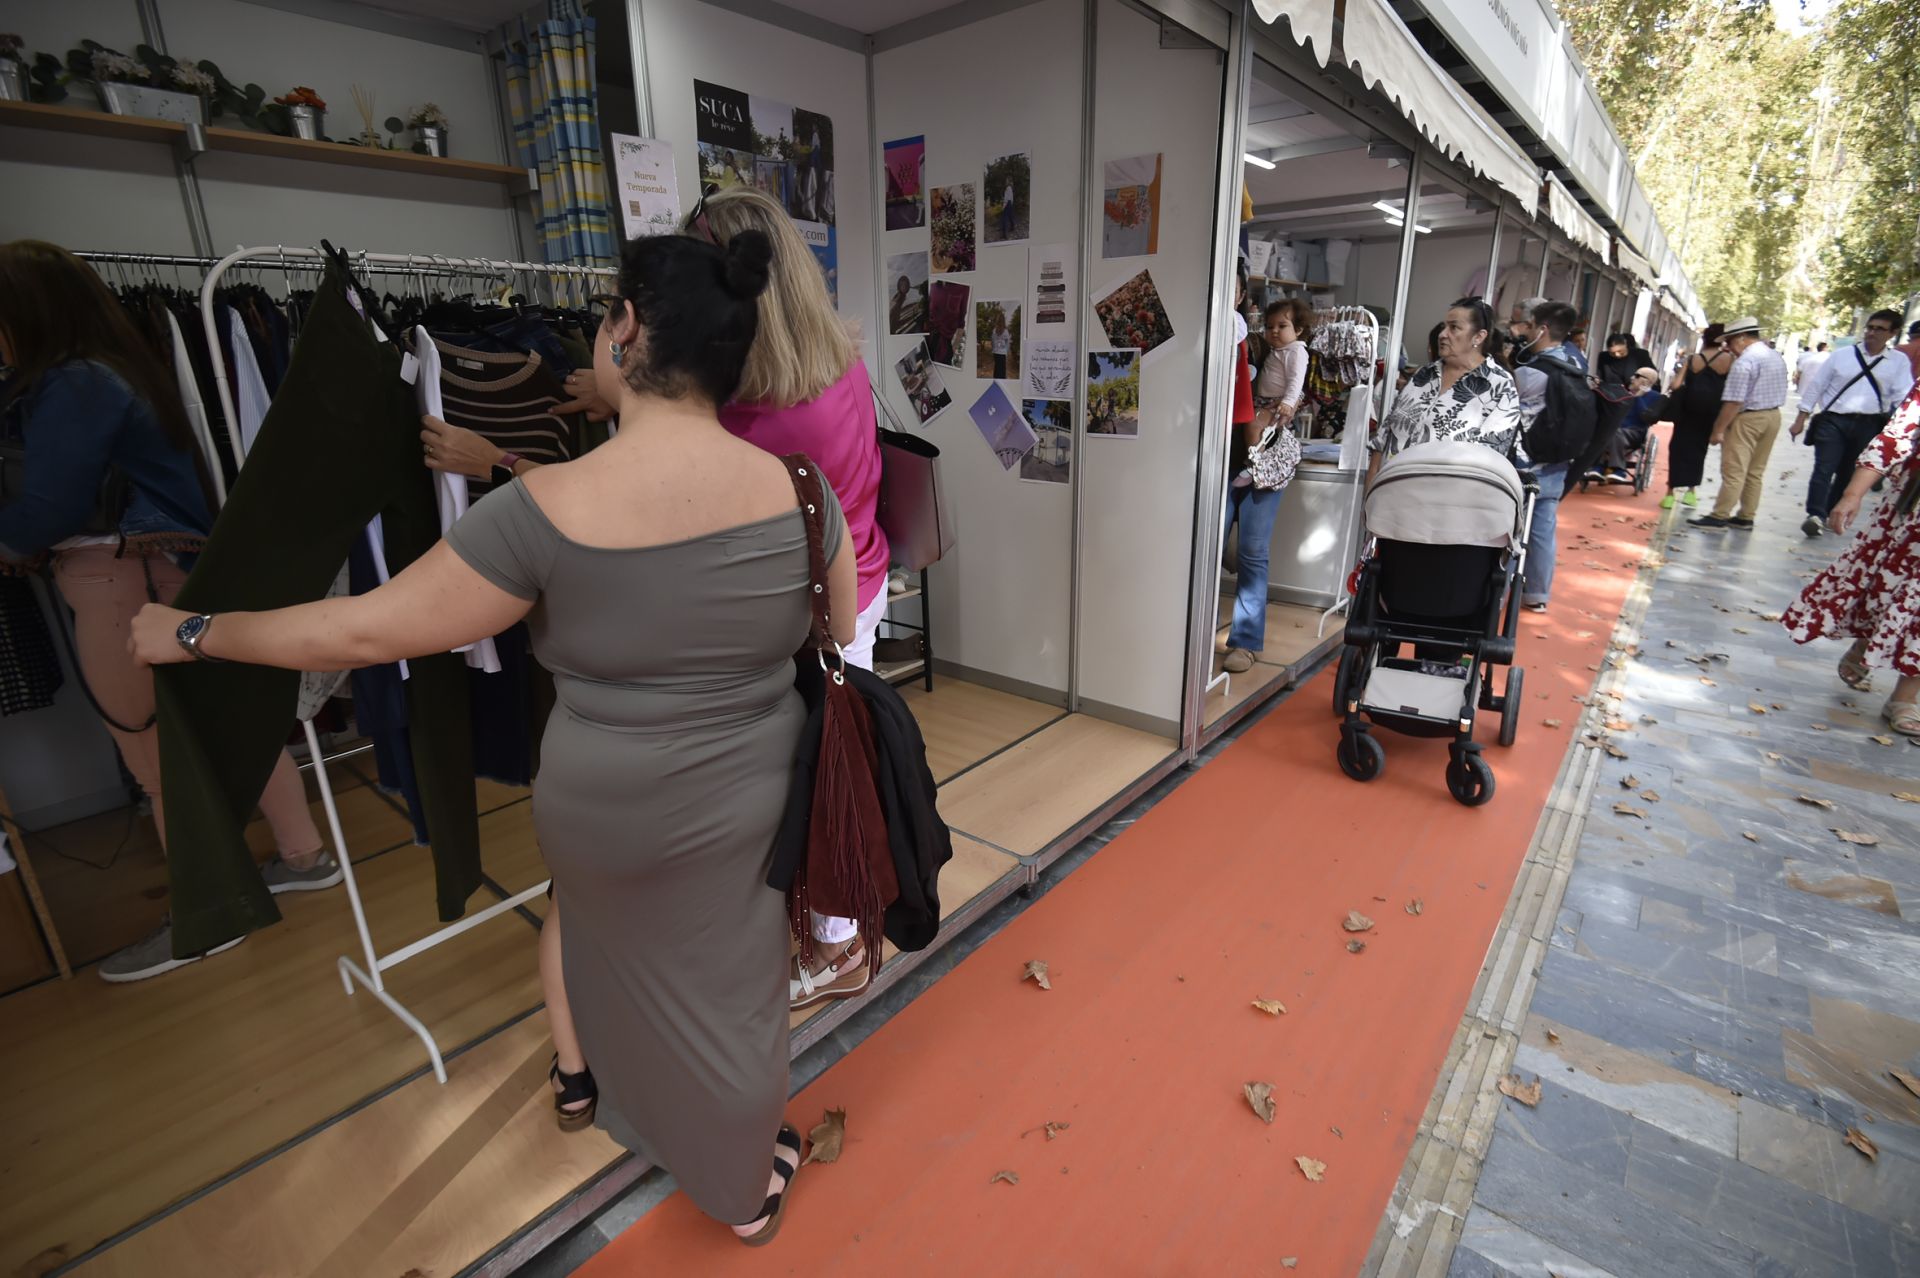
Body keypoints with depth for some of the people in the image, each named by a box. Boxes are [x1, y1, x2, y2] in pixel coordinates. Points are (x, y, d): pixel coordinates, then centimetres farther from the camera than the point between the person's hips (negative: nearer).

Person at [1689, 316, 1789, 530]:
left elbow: (1734, 401, -22)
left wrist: (1718, 429, -18)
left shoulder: (1745, 361, -18)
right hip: (1773, 416, 9)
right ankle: (1746, 517, 16)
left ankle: (1719, 516, -4)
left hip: (1748, 418, -9)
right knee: (1756, 472, 12)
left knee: (1733, 471, -6)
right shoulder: (1777, 357, 12)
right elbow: (1780, 394, 19)